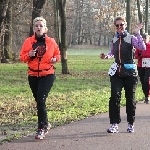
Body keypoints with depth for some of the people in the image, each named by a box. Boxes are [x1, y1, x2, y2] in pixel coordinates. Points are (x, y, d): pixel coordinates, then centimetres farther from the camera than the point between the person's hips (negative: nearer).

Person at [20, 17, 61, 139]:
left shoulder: (51, 42, 0)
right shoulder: (28, 41, 2)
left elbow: (57, 54, 13)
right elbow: (22, 57, 6)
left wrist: (55, 59, -8)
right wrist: (29, 55, -14)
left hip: (47, 75, -3)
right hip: (33, 75, 3)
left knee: (41, 100, -16)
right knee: (38, 100, 11)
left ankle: (42, 129, -9)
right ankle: (46, 123, 32)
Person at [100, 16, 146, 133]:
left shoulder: (131, 38, -6)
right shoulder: (114, 39, 7)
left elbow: (143, 48, -22)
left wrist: (138, 34, -25)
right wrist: (107, 56, 3)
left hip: (130, 72, -3)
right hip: (116, 72, 3)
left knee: (130, 98, 7)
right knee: (115, 96, -11)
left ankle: (131, 124, 22)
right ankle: (114, 124, -7)